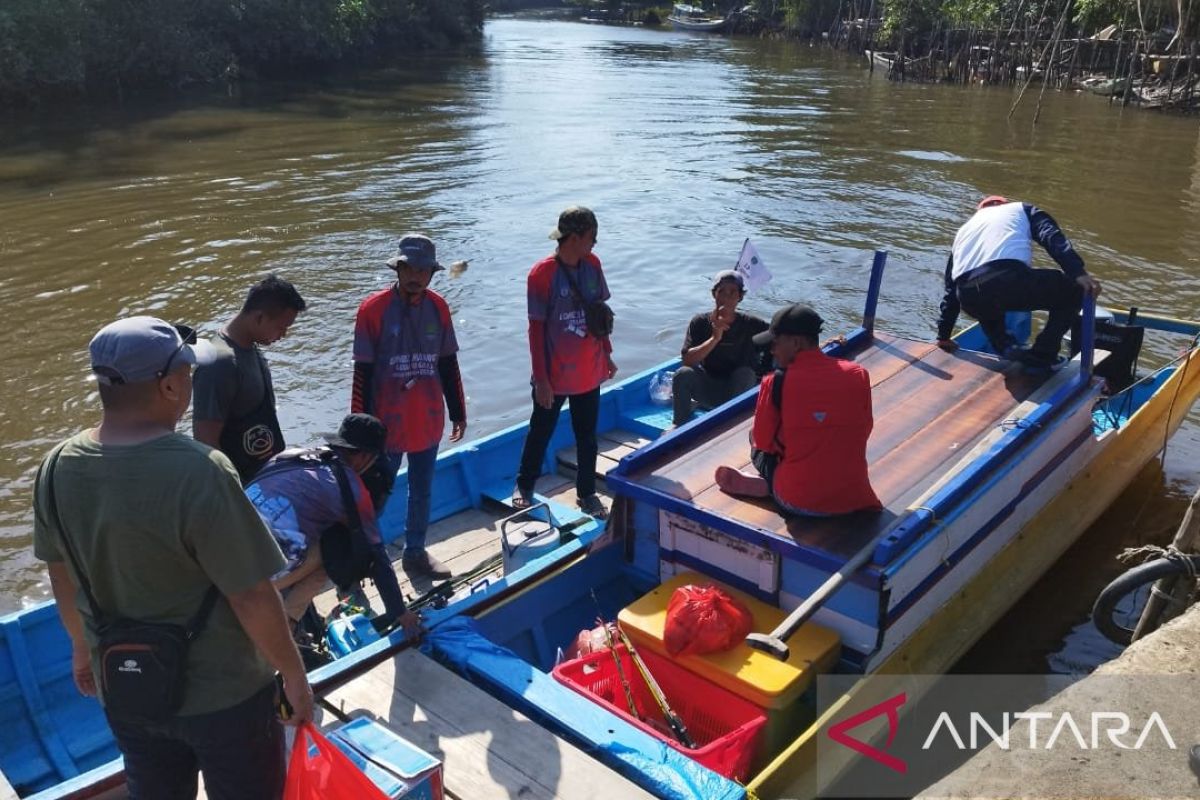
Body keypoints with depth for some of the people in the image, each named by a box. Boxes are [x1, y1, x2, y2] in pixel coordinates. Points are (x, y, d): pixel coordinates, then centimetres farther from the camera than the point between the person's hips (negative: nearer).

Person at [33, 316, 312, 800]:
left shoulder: (57, 468, -9)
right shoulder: (199, 473, -30)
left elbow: (63, 577, 6)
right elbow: (251, 599, -24)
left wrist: (83, 646, 23)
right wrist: (294, 674, -10)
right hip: (222, 693, -6)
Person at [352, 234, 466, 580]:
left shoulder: (438, 307, 0)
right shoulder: (373, 309, -12)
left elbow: (448, 365, 9)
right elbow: (363, 373, -10)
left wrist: (458, 412, 11)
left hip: (428, 422, 4)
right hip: (387, 424, -4)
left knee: (422, 491, 16)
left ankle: (415, 552, 32)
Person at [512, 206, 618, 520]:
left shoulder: (592, 264, -1)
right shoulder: (542, 273, -18)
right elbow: (536, 329, -15)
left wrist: (607, 354, 13)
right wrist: (541, 379, -14)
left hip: (589, 372, 5)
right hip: (555, 376, -5)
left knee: (587, 436, 15)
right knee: (540, 433, 14)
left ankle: (587, 494, 30)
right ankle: (524, 486, 35)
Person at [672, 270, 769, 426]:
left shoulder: (751, 324, -8)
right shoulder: (700, 322, -6)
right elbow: (687, 361, -17)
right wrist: (715, 338, -29)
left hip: (740, 390, 0)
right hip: (708, 389, 0)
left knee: (745, 373, -31)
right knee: (683, 374, -27)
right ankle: (679, 424, -12)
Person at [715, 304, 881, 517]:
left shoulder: (776, 382, -12)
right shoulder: (859, 376, -6)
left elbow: (762, 442, 0)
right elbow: (863, 432, 7)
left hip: (796, 502, -1)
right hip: (853, 499, 1)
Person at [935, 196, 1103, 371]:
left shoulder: (964, 230, 39)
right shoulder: (1021, 209, 31)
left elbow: (951, 290, 40)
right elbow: (1053, 237, 8)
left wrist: (943, 336, 45)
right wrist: (1078, 273, -4)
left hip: (970, 299, 5)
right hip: (1010, 280, -4)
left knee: (989, 306, 41)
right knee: (1073, 290, 20)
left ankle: (1006, 347, 15)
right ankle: (1042, 355, 12)